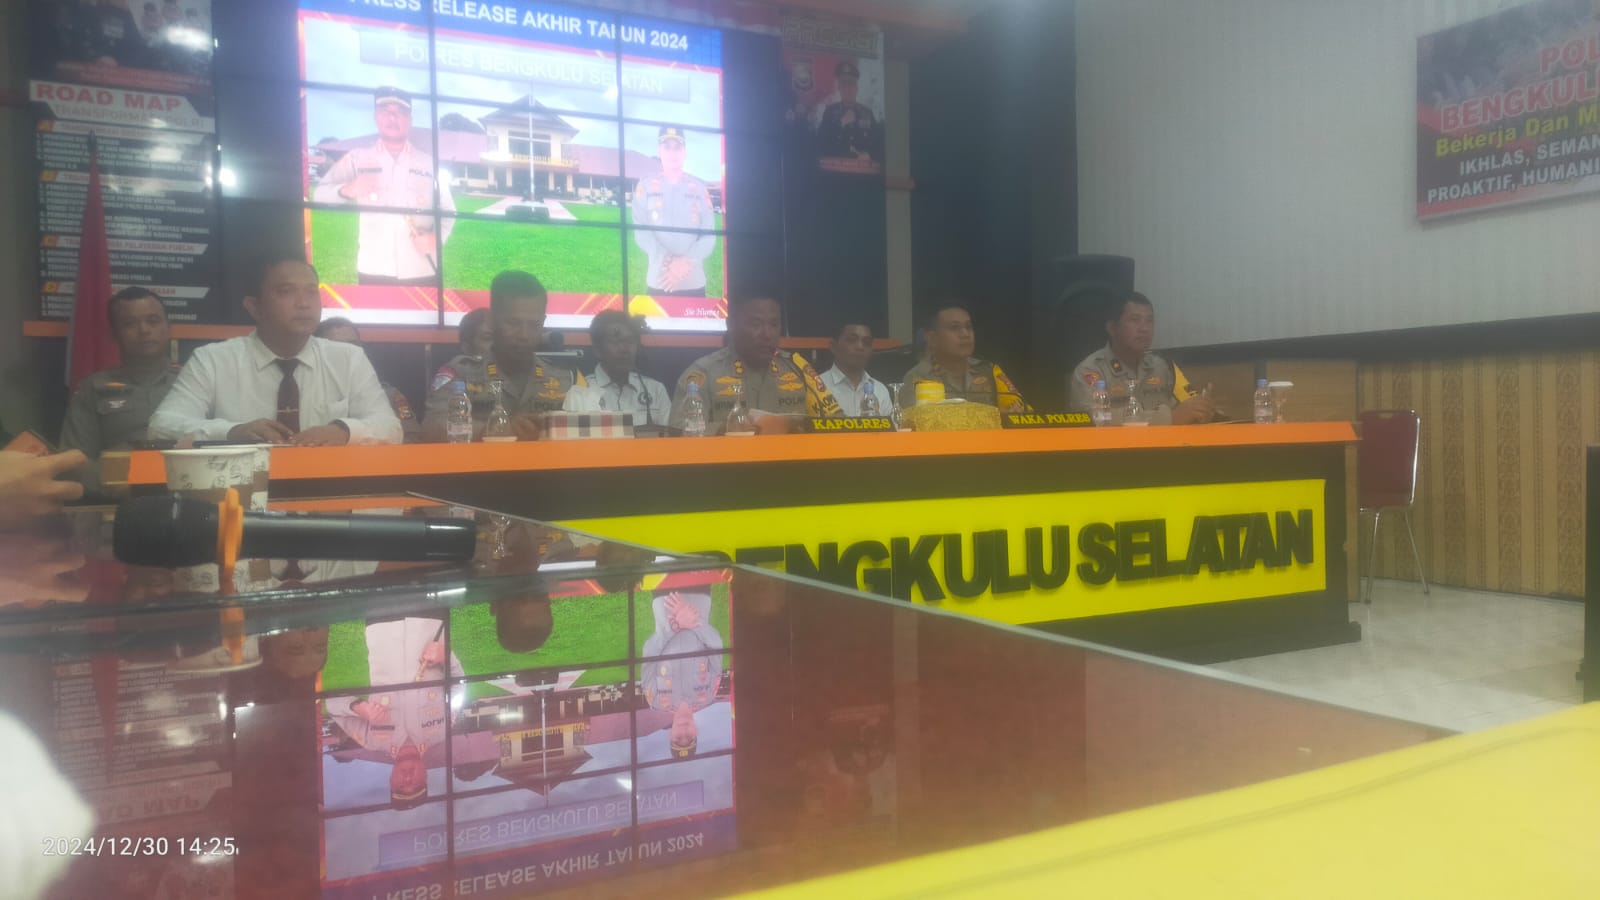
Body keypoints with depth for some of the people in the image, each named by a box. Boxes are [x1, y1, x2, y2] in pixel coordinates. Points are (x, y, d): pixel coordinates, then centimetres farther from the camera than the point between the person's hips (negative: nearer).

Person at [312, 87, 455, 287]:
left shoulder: (429, 163, 11)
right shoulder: (357, 158, 8)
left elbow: (448, 211, 12)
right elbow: (319, 194, 3)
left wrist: (437, 237, -9)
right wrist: (346, 190, -19)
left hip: (422, 273, 1)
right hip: (373, 272, 0)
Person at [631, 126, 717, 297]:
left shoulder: (699, 187, 7)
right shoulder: (646, 185, 5)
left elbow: (709, 234, 3)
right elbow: (641, 231, -2)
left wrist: (688, 262, -13)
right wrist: (669, 262, -15)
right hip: (659, 282, -1)